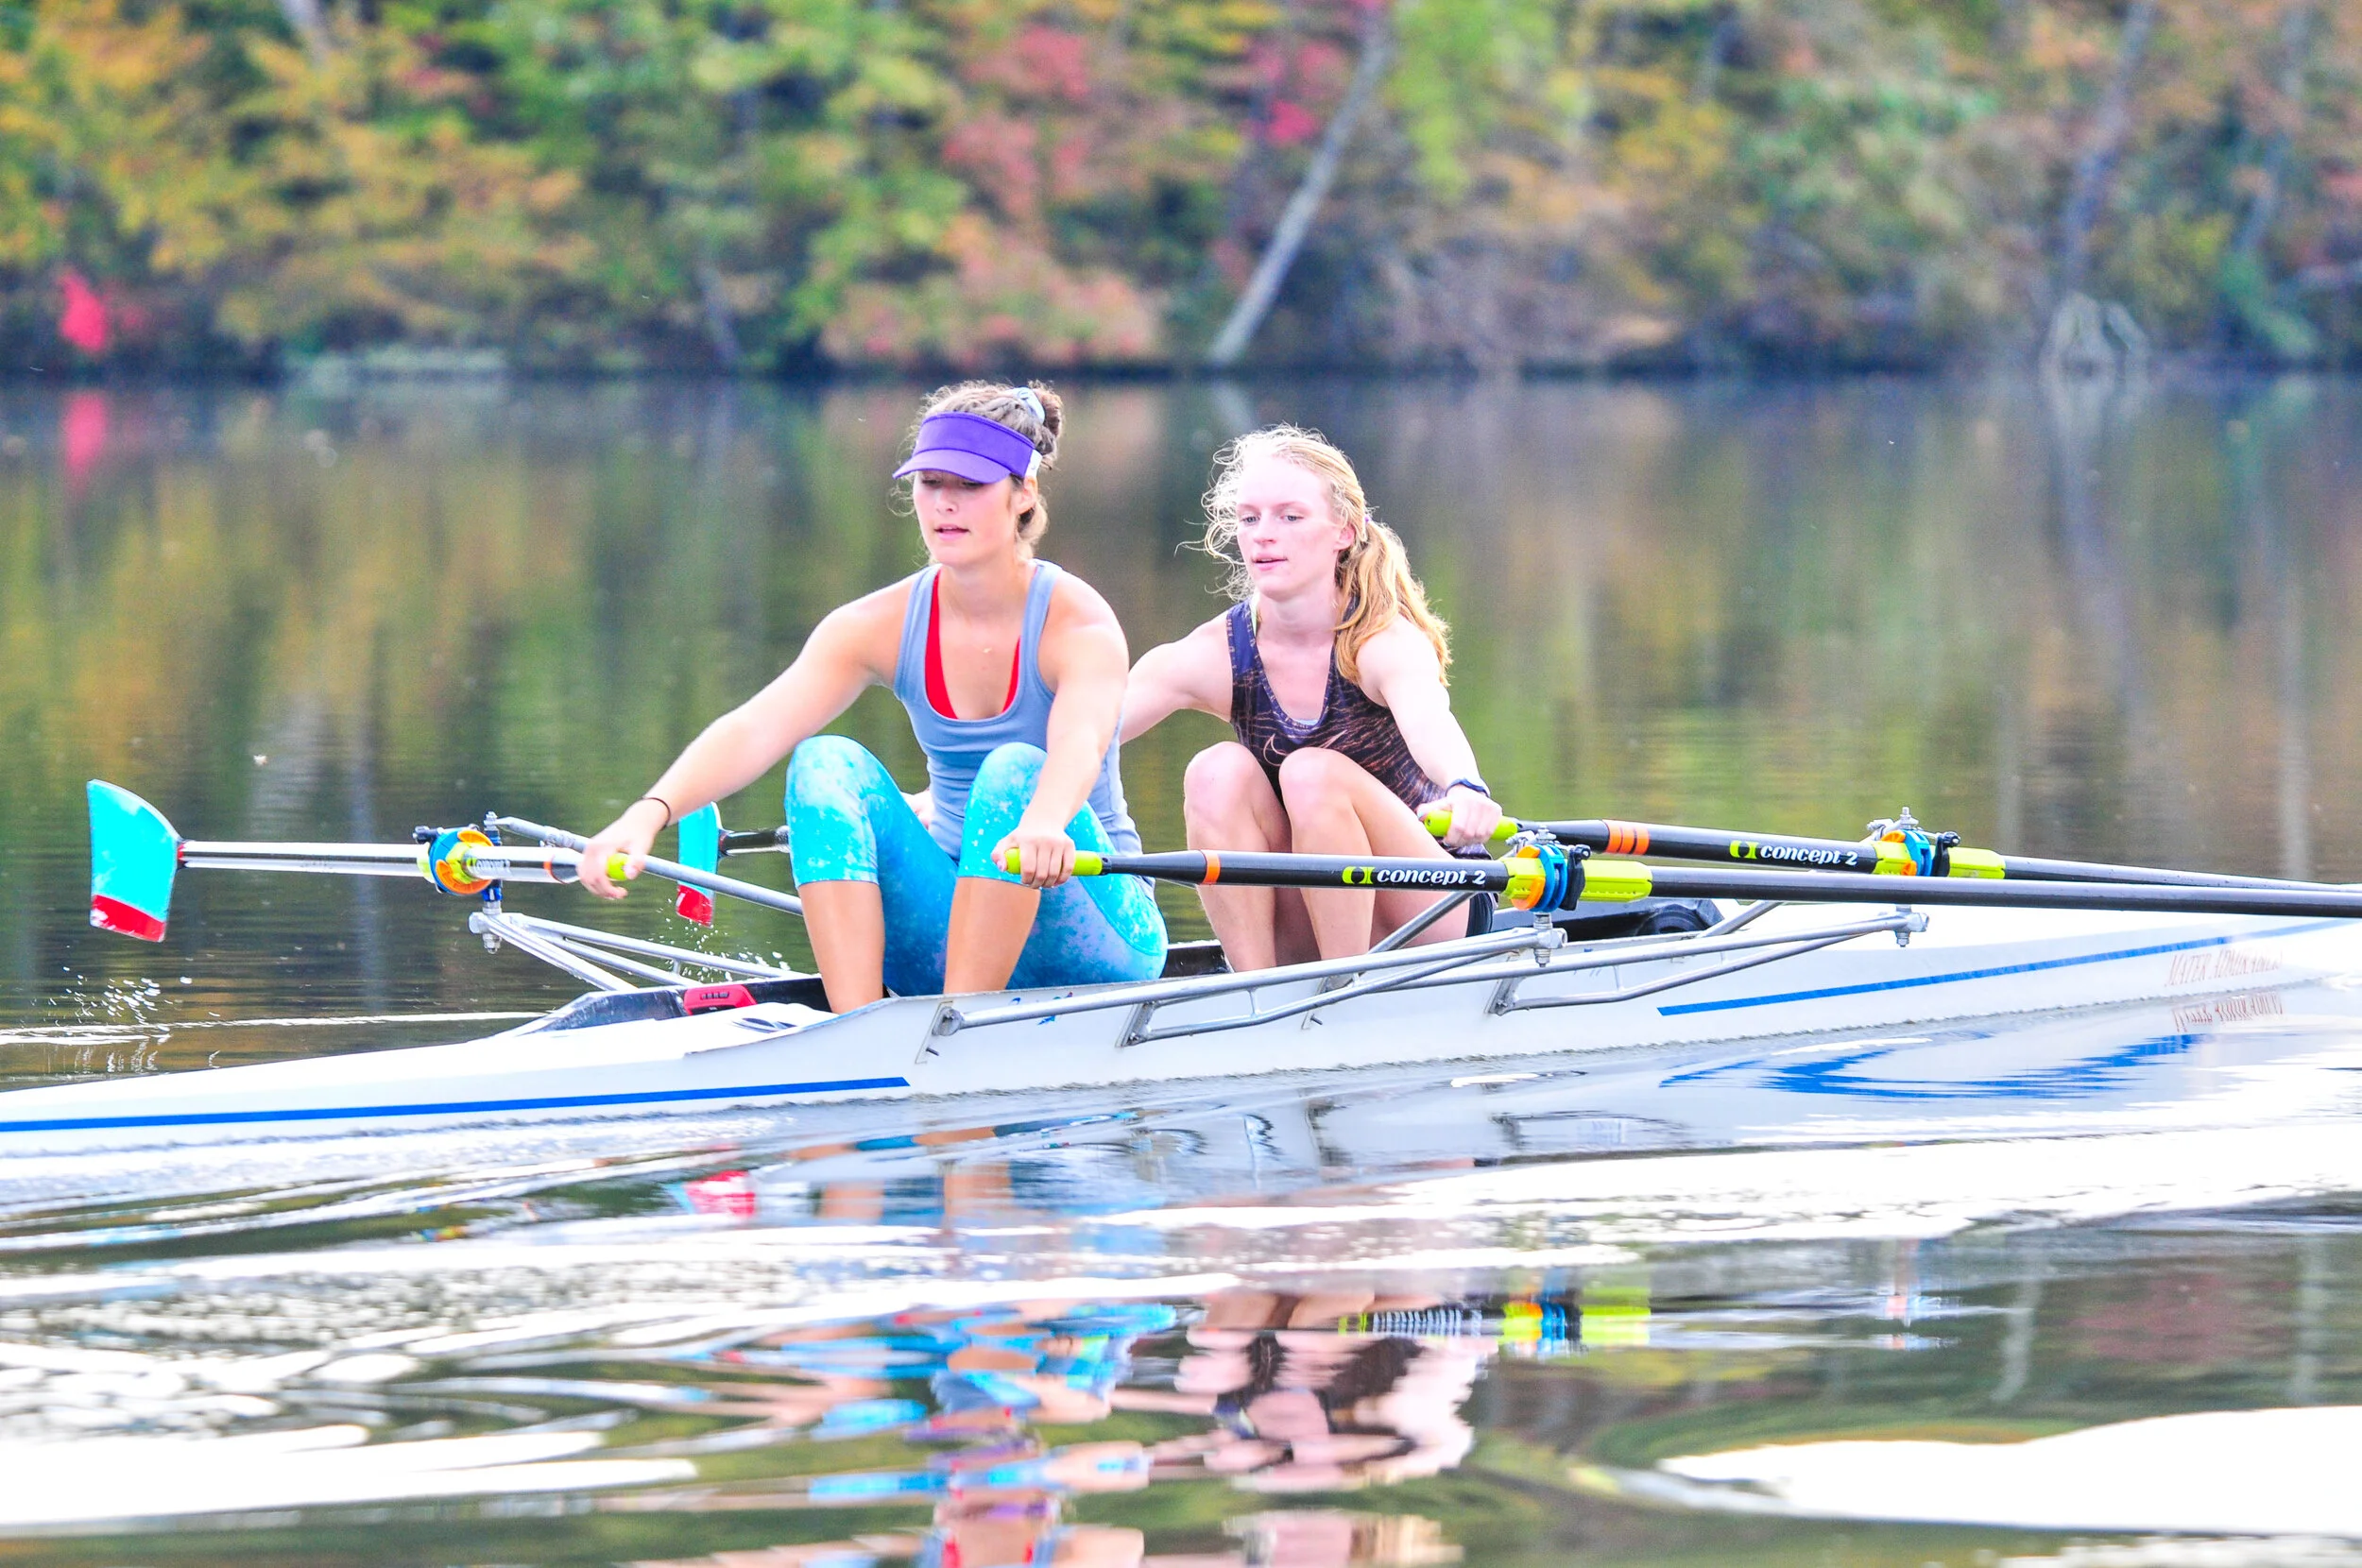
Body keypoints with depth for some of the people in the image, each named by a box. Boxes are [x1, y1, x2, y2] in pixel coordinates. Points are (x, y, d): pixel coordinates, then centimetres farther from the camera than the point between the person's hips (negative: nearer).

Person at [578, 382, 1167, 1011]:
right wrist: (649, 814, -37)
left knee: (1015, 769, -31)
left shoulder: (1077, 622, -14)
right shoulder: (881, 626, -3)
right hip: (952, 924, 4)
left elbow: (1081, 741, -37)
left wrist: (1044, 821, -61)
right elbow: (756, 729, -18)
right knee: (827, 763, -19)